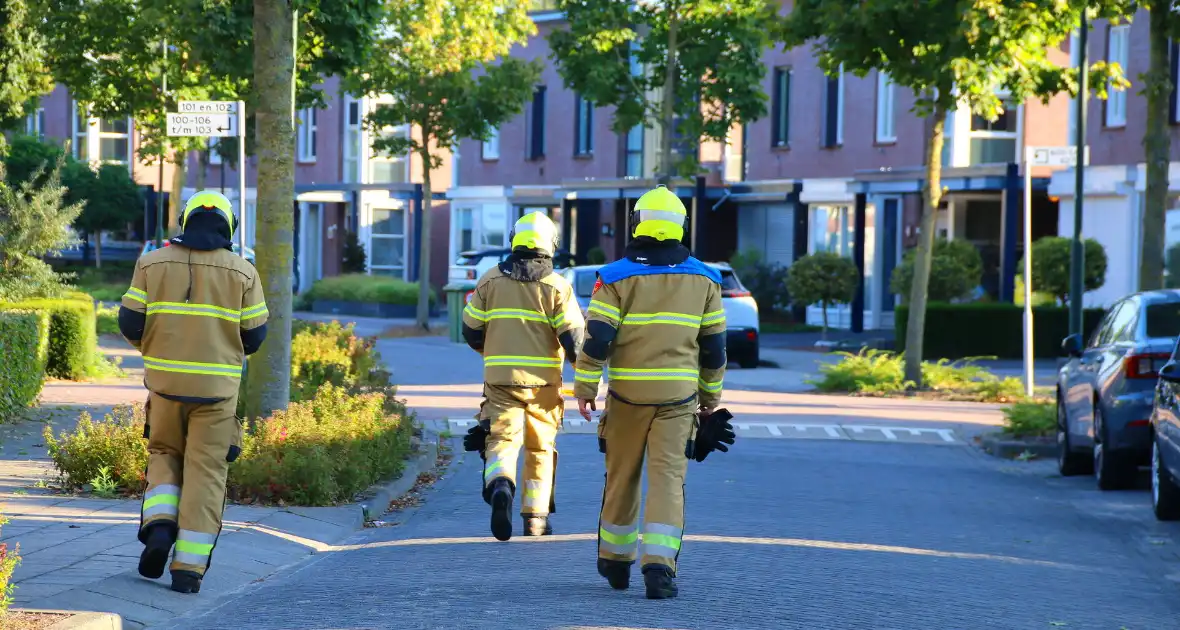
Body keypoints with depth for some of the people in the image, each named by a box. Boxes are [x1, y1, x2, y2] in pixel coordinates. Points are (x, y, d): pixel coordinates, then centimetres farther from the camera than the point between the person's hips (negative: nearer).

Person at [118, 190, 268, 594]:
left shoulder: (153, 264, 2)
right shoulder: (242, 273, -1)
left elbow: (130, 321, 0)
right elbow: (254, 334, 0)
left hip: (165, 380, 1)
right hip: (217, 385, -1)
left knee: (164, 455, 21)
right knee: (205, 473, 4)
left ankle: (159, 526, -4)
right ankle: (188, 567, -1)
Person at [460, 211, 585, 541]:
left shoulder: (490, 280, 4)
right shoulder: (556, 285, -3)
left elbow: (471, 330, 9)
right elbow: (573, 336, -8)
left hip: (501, 378, 0)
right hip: (543, 380, 0)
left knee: (502, 440, -4)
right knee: (540, 448, 14)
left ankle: (500, 485, -35)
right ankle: (535, 516, 16)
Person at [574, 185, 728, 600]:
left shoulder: (616, 277, -4)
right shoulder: (703, 279, 5)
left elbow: (597, 337, -8)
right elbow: (714, 344, 10)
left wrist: (585, 387, -1)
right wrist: (710, 394, 20)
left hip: (627, 392, -1)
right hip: (678, 394, 1)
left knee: (621, 476, 13)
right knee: (668, 477, -3)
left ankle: (616, 560, 26)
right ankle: (659, 563, -18)